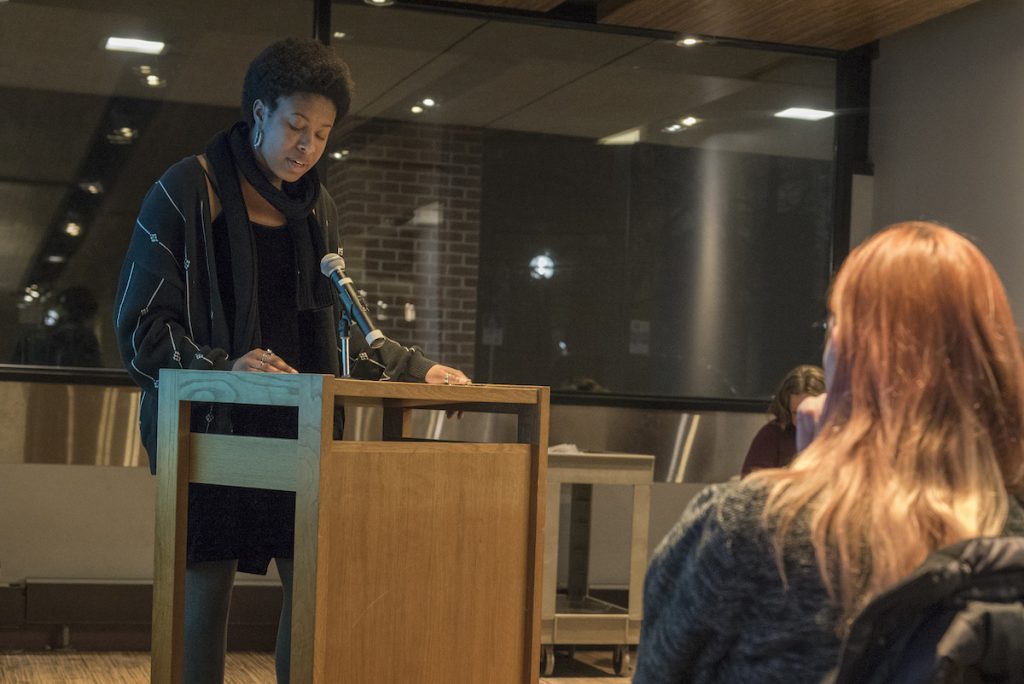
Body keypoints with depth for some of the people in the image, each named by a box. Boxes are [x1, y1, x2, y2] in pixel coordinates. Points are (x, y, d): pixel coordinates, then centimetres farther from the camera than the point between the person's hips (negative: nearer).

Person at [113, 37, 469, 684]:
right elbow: (142, 324, -8)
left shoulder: (315, 207, 14)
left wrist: (416, 367, 13)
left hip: (294, 427, 5)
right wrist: (223, 367, -24)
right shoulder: (187, 192, -5)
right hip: (208, 426, -5)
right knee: (206, 587, -4)